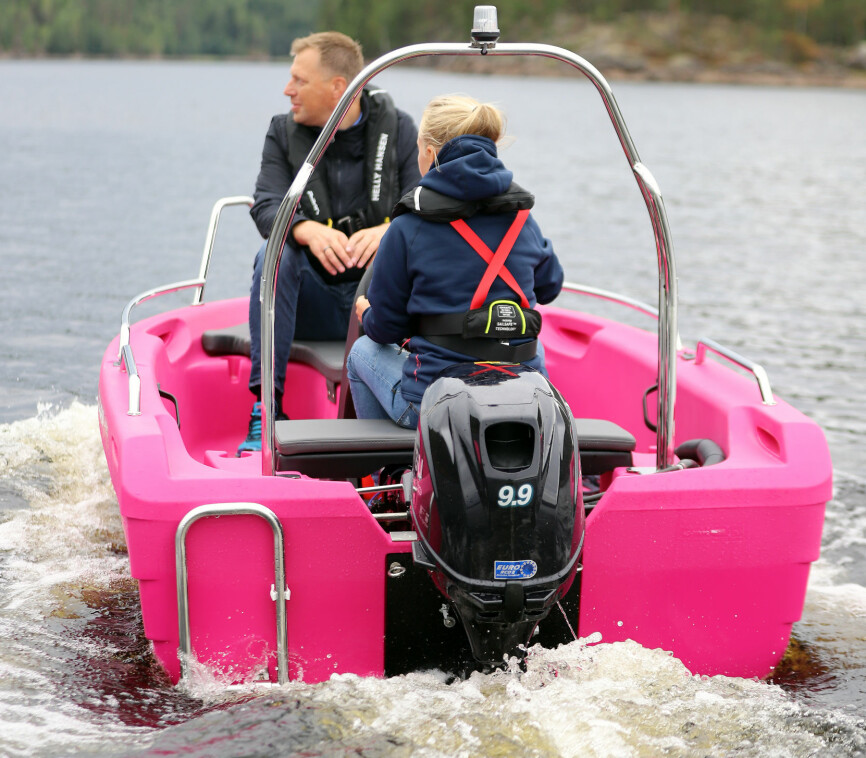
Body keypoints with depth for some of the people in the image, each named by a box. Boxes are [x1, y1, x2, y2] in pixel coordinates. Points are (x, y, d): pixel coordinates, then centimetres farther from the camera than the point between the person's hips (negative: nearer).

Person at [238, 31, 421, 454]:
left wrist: (387, 232, -32)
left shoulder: (397, 129, 3)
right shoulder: (283, 133, 6)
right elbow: (267, 206, -9)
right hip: (313, 303, 1)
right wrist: (308, 230, -33)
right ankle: (265, 410, -31)